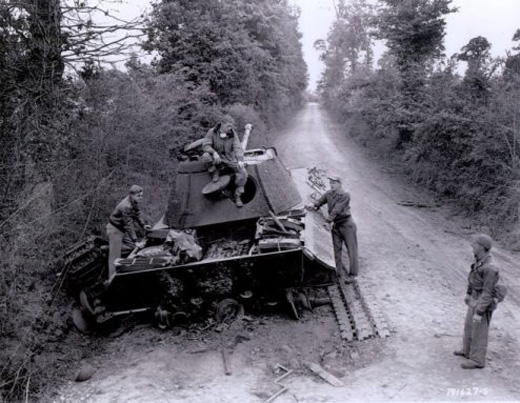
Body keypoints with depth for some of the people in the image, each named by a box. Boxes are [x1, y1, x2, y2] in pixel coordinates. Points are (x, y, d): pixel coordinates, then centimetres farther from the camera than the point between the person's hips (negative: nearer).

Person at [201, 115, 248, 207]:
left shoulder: (233, 134, -10)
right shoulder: (212, 132, -13)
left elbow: (238, 148, -20)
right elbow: (205, 145, -19)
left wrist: (240, 160, -38)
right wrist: (214, 152, -39)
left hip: (229, 158, 1)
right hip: (216, 157, -1)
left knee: (242, 172, -20)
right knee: (206, 156, -35)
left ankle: (238, 196, -5)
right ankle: (215, 171, -3)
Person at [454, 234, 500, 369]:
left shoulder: (490, 268, -32)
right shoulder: (480, 260, -3)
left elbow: (488, 293, -27)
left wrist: (479, 313, -22)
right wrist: (468, 293, 24)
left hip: (483, 304, -9)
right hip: (475, 299, 9)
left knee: (479, 332, 5)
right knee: (469, 326, 23)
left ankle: (477, 360, 21)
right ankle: (468, 351, 42)